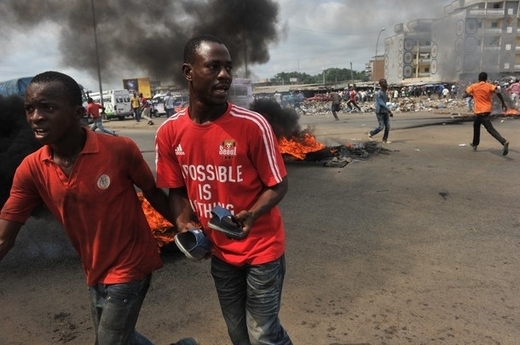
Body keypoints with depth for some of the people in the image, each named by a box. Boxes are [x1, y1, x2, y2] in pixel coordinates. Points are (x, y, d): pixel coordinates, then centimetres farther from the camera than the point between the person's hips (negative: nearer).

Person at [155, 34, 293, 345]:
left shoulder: (253, 125, -21)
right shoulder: (169, 133, -10)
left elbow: (278, 185, -13)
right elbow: (177, 190, 3)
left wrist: (251, 215, -30)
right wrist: (184, 222, -15)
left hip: (262, 248, -4)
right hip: (220, 251, 4)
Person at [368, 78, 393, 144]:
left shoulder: (385, 92, 11)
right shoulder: (378, 93, -16)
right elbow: (381, 103, -22)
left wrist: (389, 111, 20)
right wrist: (390, 111, -22)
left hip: (385, 112, 8)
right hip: (380, 112, -8)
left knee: (388, 126, 1)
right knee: (381, 126, -6)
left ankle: (385, 139, 10)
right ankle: (371, 133, 16)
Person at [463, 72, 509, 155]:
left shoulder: (473, 86, -2)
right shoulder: (490, 86, 0)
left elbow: (465, 95, 3)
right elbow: (498, 92, -16)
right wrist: (503, 103, -10)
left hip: (479, 111, -4)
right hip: (487, 110, 4)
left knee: (490, 129, -4)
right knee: (476, 124, 21)